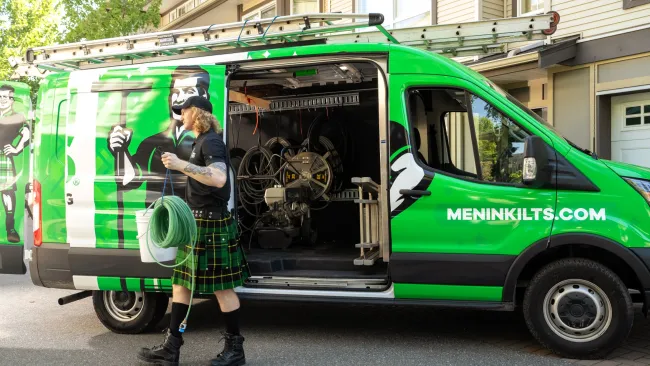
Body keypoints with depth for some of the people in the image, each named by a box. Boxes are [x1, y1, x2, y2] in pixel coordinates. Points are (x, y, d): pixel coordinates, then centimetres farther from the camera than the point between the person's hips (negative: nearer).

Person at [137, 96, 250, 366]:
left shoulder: (211, 142, -13)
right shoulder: (200, 142, 17)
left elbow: (219, 179, -31)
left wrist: (181, 165, -31)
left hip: (211, 224, -10)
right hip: (197, 222, 10)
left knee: (222, 287, -2)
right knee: (181, 282, 12)